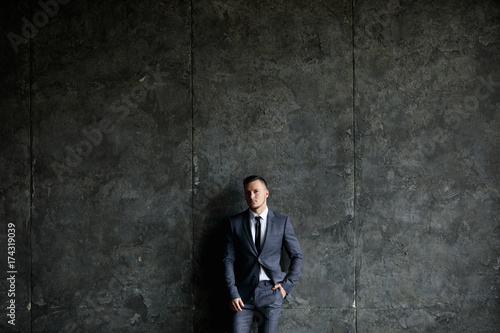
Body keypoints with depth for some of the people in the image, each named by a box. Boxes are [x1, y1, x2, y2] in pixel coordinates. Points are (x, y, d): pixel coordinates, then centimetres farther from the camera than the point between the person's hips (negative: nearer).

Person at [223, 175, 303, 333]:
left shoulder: (282, 222, 3)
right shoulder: (235, 222, 4)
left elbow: (297, 256, 8)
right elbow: (228, 259, 2)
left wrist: (286, 285, -1)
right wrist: (232, 293, -5)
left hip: (271, 293, 0)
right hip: (243, 293, 0)